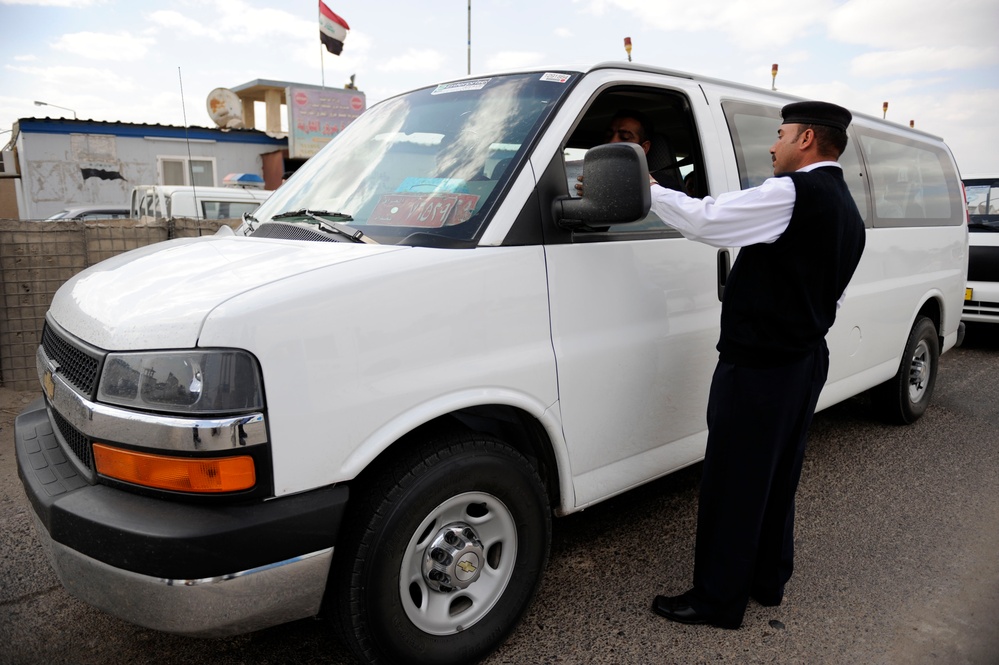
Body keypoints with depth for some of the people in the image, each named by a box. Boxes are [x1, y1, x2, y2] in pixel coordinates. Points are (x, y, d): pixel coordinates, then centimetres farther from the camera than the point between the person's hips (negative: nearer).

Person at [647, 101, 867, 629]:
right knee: (777, 479, 20)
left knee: (733, 483, 0)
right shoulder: (848, 213, 15)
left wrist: (648, 189, -8)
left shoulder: (792, 193, -16)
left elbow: (703, 219, -21)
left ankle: (718, 599, 13)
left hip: (757, 366, -10)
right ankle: (768, 580, 35)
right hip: (807, 360, 10)